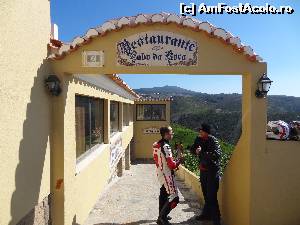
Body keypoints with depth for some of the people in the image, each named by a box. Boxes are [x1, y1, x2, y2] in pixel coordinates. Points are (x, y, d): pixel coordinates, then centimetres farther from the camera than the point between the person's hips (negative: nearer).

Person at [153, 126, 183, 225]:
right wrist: (179, 160, -5)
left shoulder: (157, 144, 5)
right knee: (174, 197, -4)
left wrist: (175, 162, 10)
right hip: (166, 175, -10)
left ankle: (162, 215, 38)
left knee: (164, 194, 23)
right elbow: (171, 165, -23)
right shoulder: (165, 146, -24)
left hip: (161, 173, 10)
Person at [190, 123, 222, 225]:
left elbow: (217, 154, -32)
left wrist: (202, 153, -29)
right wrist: (196, 150, -12)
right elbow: (192, 149, 10)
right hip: (203, 170, 7)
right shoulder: (198, 139, 0)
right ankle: (207, 214, 35)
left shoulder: (213, 140, -18)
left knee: (211, 196, -5)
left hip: (212, 171, -6)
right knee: (206, 194, 19)